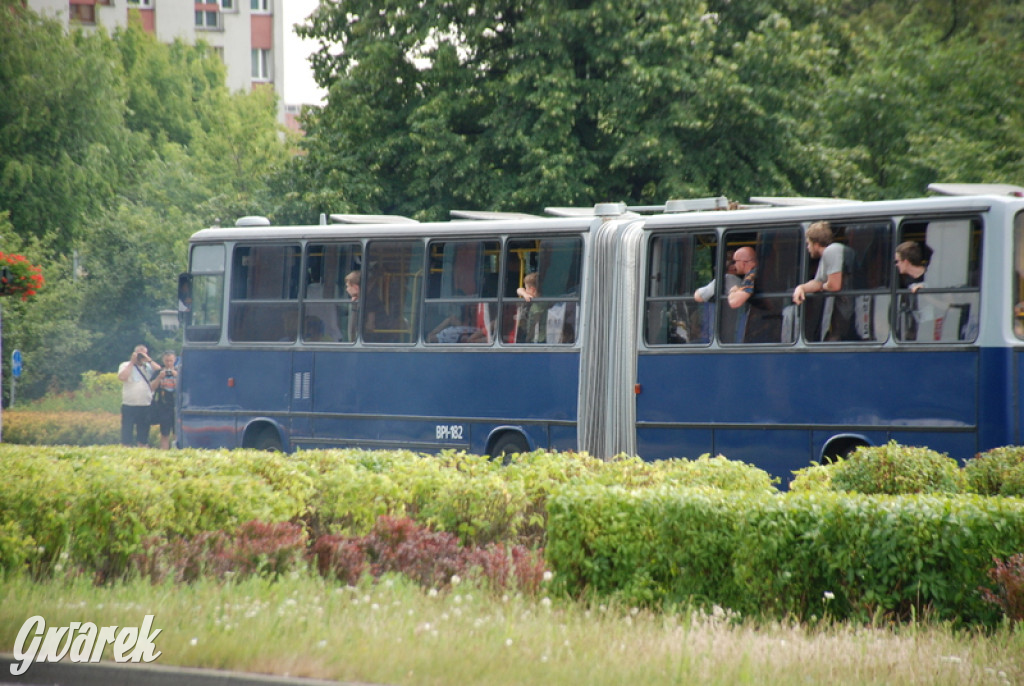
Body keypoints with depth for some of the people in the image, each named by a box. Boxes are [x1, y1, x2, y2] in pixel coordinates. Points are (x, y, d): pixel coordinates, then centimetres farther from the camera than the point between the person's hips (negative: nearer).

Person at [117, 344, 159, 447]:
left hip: (145, 406, 3)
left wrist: (148, 360, -6)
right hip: (129, 406, -3)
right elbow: (122, 377, -12)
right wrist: (132, 362, -7)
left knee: (143, 438, 7)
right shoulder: (125, 366, 6)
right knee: (126, 438, -4)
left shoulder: (149, 366, 13)